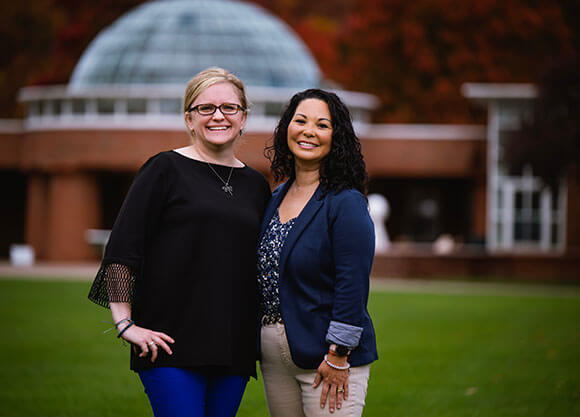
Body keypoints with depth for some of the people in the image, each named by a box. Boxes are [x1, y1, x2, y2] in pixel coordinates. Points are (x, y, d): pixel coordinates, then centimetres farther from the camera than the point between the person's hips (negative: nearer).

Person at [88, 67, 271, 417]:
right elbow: (121, 249, -5)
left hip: (234, 348, 5)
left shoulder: (256, 185, 15)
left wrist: (259, 340, 15)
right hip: (172, 342, -5)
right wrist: (125, 323, -11)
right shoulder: (166, 169, 0)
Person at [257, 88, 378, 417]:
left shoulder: (346, 204, -10)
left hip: (326, 354, -7)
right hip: (274, 358, 7)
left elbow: (353, 287, -15)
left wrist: (338, 357, -18)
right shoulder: (276, 199, 11)